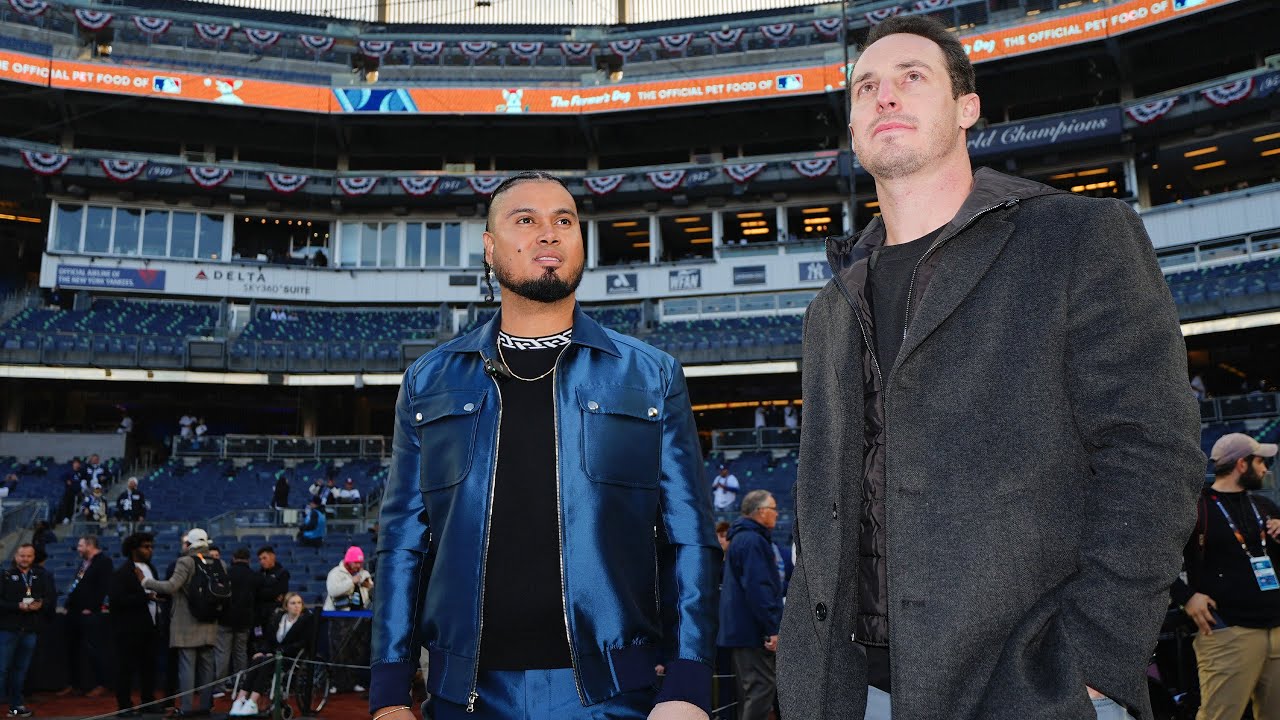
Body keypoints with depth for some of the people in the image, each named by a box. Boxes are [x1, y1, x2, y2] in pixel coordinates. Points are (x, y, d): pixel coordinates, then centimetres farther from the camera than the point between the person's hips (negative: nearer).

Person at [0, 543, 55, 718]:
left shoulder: (42, 575, 5)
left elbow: (52, 596, 4)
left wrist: (41, 604, -16)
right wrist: (18, 606, -20)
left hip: (30, 630, 3)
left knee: (21, 668, 13)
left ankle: (16, 704, 23)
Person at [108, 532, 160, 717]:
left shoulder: (151, 568, 14)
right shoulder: (121, 573, -10)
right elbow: (118, 600, -20)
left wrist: (157, 599, 4)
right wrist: (145, 597, -22)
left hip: (149, 626, 7)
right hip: (130, 629, -7)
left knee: (149, 667, 12)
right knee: (126, 668, 0)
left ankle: (148, 702, 22)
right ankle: (124, 706, 8)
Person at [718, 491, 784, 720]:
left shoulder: (741, 538, 18)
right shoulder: (752, 541, -16)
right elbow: (758, 588, -23)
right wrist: (772, 629, -22)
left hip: (740, 629, 11)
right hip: (754, 630, -11)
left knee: (750, 688, 15)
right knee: (762, 685, -8)